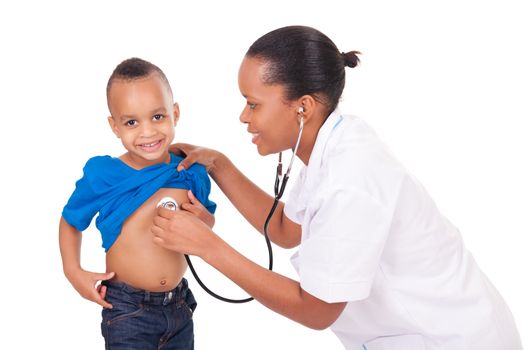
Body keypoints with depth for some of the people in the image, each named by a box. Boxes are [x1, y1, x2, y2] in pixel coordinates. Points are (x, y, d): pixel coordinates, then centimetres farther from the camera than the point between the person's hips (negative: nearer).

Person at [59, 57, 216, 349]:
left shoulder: (192, 172, -5)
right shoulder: (103, 177, -14)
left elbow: (208, 222, 12)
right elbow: (70, 222, 3)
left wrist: (203, 219, -10)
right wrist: (74, 272, -9)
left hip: (180, 305, 4)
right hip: (127, 311, -4)